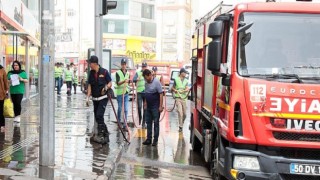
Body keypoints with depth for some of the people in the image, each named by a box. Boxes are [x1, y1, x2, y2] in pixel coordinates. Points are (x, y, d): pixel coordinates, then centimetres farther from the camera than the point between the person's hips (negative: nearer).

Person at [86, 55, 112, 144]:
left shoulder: (104, 72, -8)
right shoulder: (91, 73, 6)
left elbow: (110, 83, -2)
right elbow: (89, 86, 8)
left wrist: (106, 87, -23)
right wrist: (88, 97, 1)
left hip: (103, 97, -6)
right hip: (95, 99, 6)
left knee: (99, 115, -17)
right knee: (97, 117, 7)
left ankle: (100, 135, -12)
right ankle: (106, 133, 19)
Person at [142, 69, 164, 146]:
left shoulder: (156, 82, -14)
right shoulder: (146, 83, 8)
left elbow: (161, 94, -15)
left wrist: (160, 106, -18)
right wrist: (145, 104, 15)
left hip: (155, 107, -7)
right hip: (148, 107, 7)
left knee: (156, 123, 0)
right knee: (148, 123, 10)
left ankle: (155, 140, 6)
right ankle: (148, 139, 17)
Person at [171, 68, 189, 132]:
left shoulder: (186, 81, 10)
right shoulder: (176, 79, 2)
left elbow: (187, 89, -4)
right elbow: (172, 88, 12)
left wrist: (183, 91, -24)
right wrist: (175, 90, -9)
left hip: (184, 98, 4)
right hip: (178, 98, -3)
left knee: (184, 114, 5)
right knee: (180, 112, -16)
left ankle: (182, 124, 27)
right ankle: (180, 126, -14)